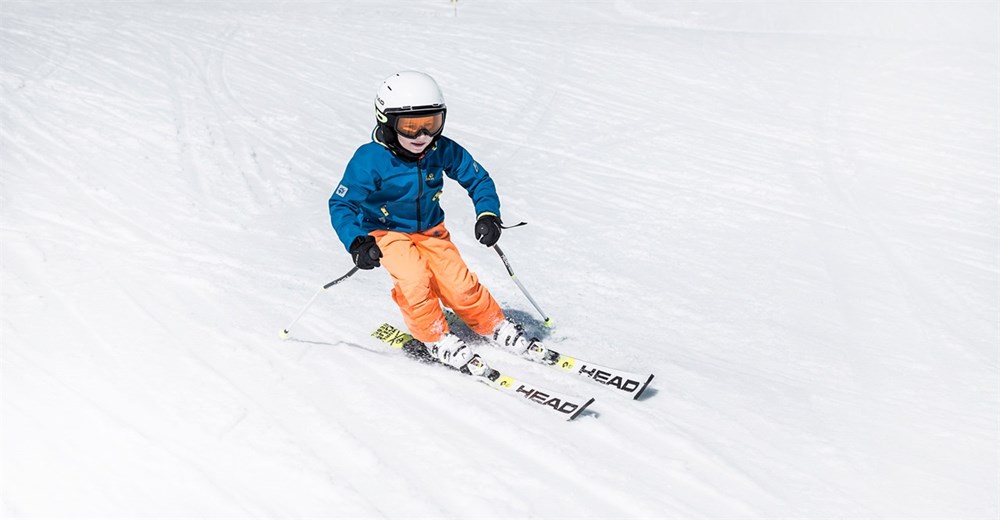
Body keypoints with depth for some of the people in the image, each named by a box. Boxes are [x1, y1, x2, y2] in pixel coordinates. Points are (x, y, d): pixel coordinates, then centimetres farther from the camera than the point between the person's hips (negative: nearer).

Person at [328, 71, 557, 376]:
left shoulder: (443, 150, -14)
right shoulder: (370, 160, -23)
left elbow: (477, 178, -2)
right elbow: (341, 204, -22)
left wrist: (488, 214, -19)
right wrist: (357, 242, -38)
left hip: (431, 230, 3)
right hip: (387, 233, -3)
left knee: (460, 285, -7)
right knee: (415, 282, -26)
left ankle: (497, 328, 15)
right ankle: (438, 340, -6)